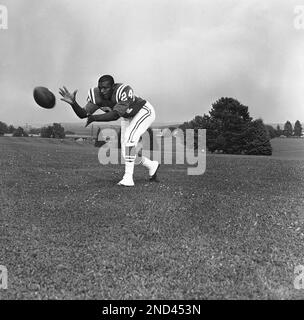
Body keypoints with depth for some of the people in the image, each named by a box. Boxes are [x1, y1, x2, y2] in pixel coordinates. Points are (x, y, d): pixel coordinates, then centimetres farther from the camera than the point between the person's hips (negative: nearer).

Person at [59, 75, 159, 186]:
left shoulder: (124, 91, -39)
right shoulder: (97, 95, -21)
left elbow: (115, 115, -46)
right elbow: (83, 114, -26)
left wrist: (94, 118, -46)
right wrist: (73, 103, -43)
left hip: (144, 111, -7)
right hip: (128, 117, 7)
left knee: (129, 138, -28)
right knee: (127, 151, 5)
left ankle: (128, 178, -24)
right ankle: (152, 166, 27)